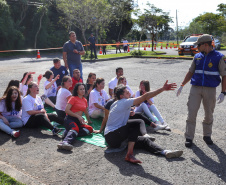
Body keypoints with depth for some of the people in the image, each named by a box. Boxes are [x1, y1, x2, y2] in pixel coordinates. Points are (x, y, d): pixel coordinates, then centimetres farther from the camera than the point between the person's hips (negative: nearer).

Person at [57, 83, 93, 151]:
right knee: (75, 128, -38)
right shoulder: (73, 98, 1)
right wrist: (78, 116, -13)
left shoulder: (85, 100, 19)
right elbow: (67, 110, -9)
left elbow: (86, 112, 32)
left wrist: (89, 121, 38)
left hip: (79, 121, 7)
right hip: (70, 119, -7)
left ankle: (68, 133, -28)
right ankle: (65, 142, -67)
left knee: (90, 129, -19)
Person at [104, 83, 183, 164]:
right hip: (112, 137, -10)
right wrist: (163, 89, -24)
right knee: (138, 123, -25)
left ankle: (164, 152, -17)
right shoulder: (124, 102, -13)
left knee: (144, 140, 1)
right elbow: (145, 97, -21)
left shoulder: (115, 104, 15)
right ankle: (129, 154, -31)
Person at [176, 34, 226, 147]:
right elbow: (191, 72, 15)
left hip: (210, 90, -2)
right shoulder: (197, 57, 8)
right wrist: (182, 86, 11)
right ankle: (189, 137, 6)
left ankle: (207, 135, 28)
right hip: (195, 88, 2)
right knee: (191, 113, -3)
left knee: (209, 114, 9)